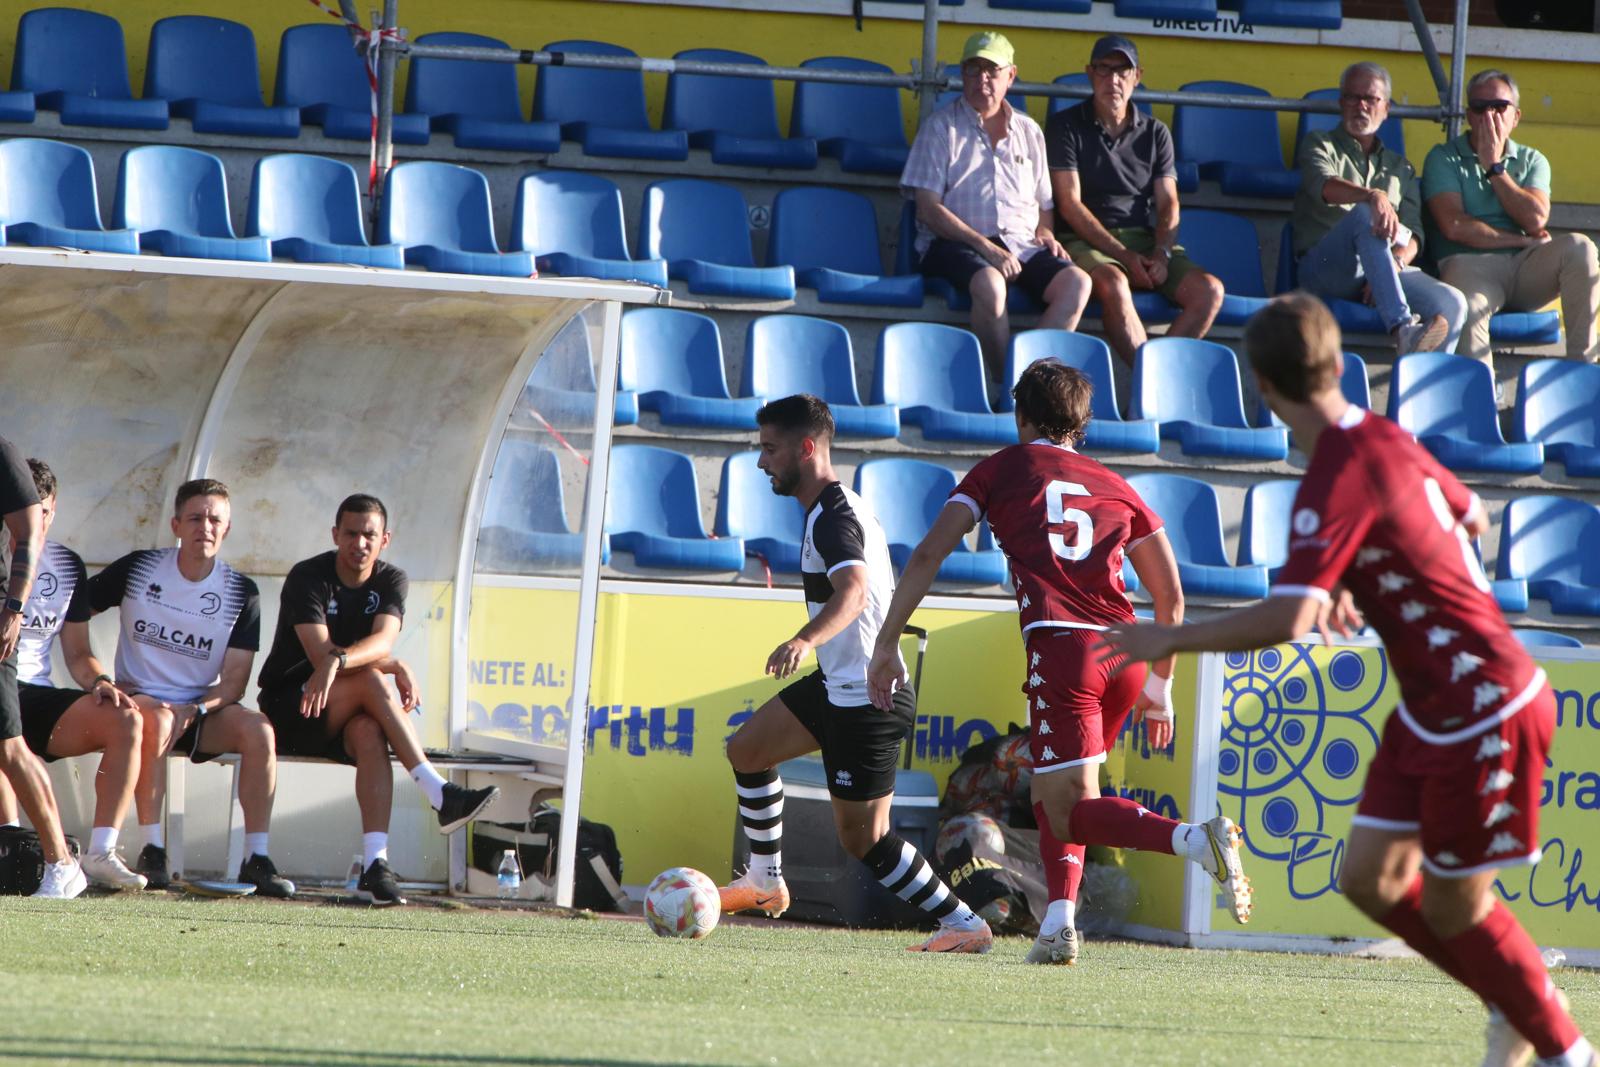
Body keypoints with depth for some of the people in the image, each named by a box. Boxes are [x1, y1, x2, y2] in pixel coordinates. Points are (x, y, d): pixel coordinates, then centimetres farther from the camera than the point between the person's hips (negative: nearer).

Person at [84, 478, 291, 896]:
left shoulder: (240, 593, 1)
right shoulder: (139, 569, -1)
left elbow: (233, 682, -2)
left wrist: (195, 710, -22)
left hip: (203, 709, 2)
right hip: (139, 699, -2)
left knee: (257, 729, -28)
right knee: (156, 719, -38)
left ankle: (256, 858, -25)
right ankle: (152, 851, -34)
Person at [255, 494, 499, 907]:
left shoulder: (390, 582, 3)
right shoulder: (307, 578, -9)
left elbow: (383, 640, -18)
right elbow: (320, 653, -22)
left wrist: (338, 661, -40)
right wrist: (397, 668, -25)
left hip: (345, 717, 3)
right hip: (289, 709, -3)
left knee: (370, 732, -34)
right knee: (371, 679, -31)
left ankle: (375, 865, -46)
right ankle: (440, 795, -38)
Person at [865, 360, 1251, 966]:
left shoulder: (1002, 470, 16)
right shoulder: (1113, 486, 24)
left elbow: (928, 556, 6)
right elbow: (1171, 597, 21)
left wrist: (887, 645, 10)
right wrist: (1159, 688, 31)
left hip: (1061, 646, -5)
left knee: (1068, 811, -7)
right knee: (1051, 792, 21)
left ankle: (1195, 839, -31)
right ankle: (1059, 924, 3)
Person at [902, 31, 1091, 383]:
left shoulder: (1028, 132, 22)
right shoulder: (942, 126, 6)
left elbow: (1045, 205, 27)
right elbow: (929, 209, -3)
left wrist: (1045, 232, 2)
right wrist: (985, 247, -14)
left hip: (1021, 244, 4)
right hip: (953, 244, -4)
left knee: (1077, 282, -26)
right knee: (990, 283, -39)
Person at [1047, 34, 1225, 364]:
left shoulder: (1155, 133, 15)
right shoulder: (1065, 126, 3)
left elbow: (1168, 204, 10)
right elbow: (1070, 204, -5)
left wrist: (1161, 253, -12)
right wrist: (1125, 256, -15)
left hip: (1146, 240, 4)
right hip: (1087, 241, -4)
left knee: (1209, 290, -21)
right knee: (1113, 284, -38)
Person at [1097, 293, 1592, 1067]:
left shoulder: (1339, 480, -24)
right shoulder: (1388, 440, 4)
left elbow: (1286, 619, -32)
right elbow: (1471, 519, 22)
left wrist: (1172, 640, -21)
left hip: (1485, 713, -9)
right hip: (1433, 707, 9)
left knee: (1454, 904, 3)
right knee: (1371, 877, 9)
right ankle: (1517, 1003, 22)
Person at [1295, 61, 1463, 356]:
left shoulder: (1399, 167, 29)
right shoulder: (1321, 145, 18)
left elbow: (1413, 232, 14)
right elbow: (1324, 185, -8)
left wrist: (1399, 260, -11)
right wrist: (1373, 196, -29)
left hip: (1390, 273, 4)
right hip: (1323, 265, -4)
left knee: (1452, 303, -26)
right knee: (1366, 214, -37)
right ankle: (1402, 330, -54)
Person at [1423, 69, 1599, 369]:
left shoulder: (1532, 161, 20)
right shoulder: (1444, 159, 9)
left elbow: (1535, 220, 0)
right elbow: (1454, 226, -7)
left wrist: (1495, 168, 1)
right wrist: (1521, 240, -3)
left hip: (1524, 267, 4)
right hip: (1471, 265, -4)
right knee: (1468, 310, -39)